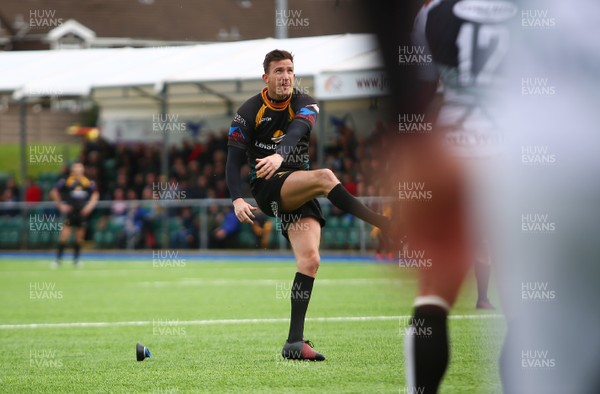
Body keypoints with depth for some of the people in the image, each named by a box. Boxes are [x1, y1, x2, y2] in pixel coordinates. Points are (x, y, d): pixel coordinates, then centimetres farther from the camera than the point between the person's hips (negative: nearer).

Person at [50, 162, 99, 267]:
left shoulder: (88, 183, 1)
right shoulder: (66, 182, -6)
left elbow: (95, 195, 13)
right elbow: (54, 192, 3)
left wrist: (90, 205, -1)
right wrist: (60, 205, -2)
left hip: (82, 213, 3)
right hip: (69, 212, -3)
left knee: (79, 237, 7)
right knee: (64, 235, -9)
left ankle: (76, 259, 20)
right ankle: (58, 259, -1)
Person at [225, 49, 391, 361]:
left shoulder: (304, 104, 3)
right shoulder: (249, 111, 1)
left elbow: (298, 129, -20)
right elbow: (233, 159, 0)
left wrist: (280, 155, -42)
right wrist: (237, 199, -18)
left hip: (300, 191, 3)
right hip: (267, 187, -3)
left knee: (310, 259, -14)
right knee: (324, 177, -32)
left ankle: (295, 341, -13)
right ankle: (387, 226, -33)